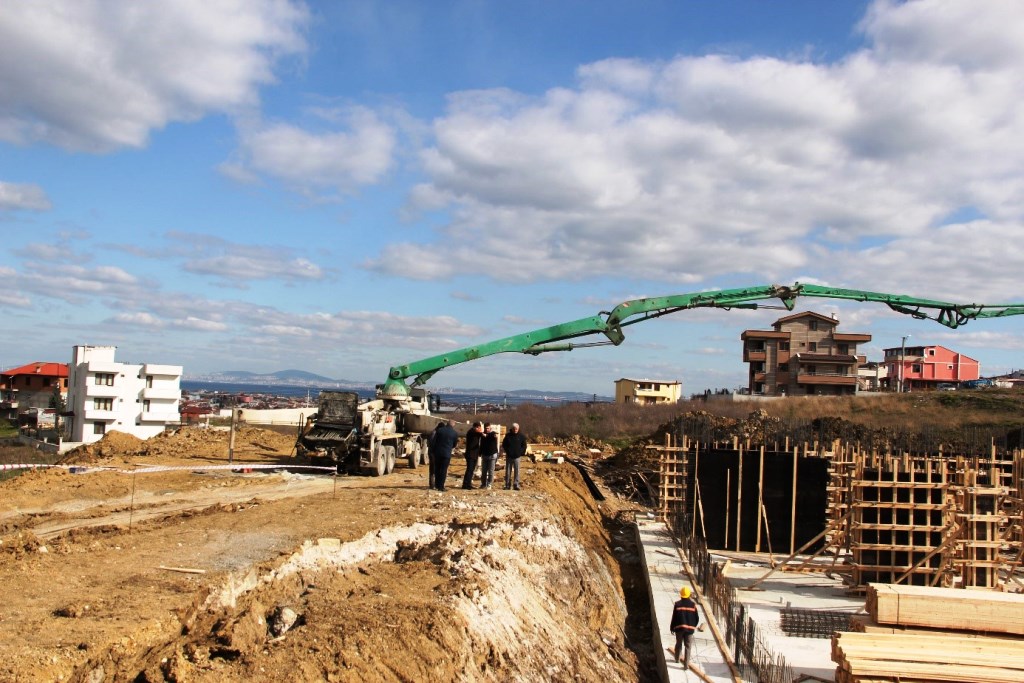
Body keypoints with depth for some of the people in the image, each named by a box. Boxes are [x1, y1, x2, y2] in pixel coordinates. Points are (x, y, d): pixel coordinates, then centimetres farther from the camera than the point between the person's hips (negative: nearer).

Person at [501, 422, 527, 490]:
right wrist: (507, 451, 0)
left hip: (517, 456, -1)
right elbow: (504, 445, 10)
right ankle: (507, 485, 9)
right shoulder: (508, 435, 3)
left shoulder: (521, 436, 2)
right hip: (509, 456, 1)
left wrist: (521, 453, -4)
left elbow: (524, 446, 7)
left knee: (516, 471, -2)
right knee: (508, 471, 4)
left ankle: (516, 485, 1)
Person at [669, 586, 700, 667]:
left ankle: (677, 658, 38)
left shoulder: (677, 604, -8)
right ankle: (686, 664, -1)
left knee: (678, 644, 20)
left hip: (679, 627, 0)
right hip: (689, 628, 0)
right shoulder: (693, 604, -4)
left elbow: (674, 617, -5)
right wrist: (693, 626, 18)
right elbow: (697, 618, 1)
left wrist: (672, 627, 7)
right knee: (687, 646, 4)